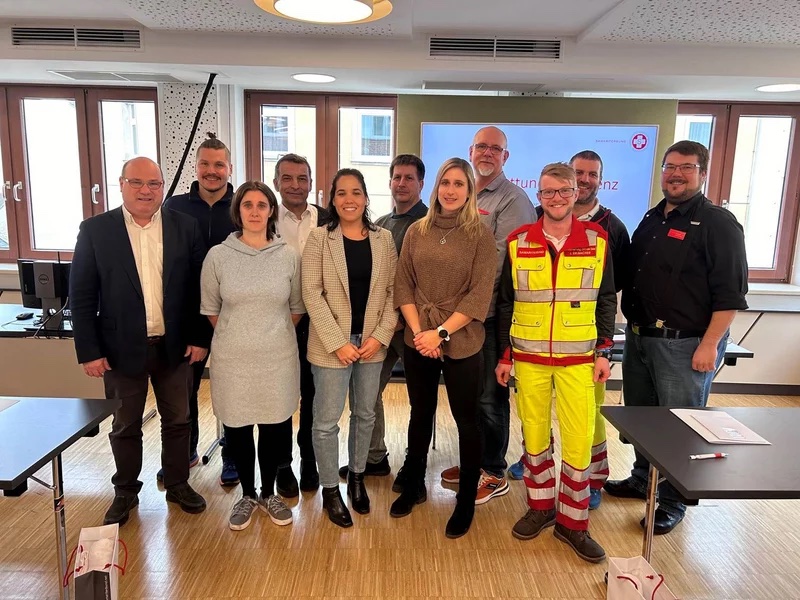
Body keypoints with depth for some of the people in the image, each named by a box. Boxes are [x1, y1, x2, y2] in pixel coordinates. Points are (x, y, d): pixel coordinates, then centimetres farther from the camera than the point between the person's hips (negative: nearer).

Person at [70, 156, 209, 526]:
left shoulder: (185, 227, -2)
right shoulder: (95, 230, -5)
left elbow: (199, 287, 0)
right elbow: (81, 296, -4)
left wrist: (199, 338, -3)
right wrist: (88, 351, -7)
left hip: (175, 346, 1)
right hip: (122, 348, -1)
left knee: (176, 421, 15)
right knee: (125, 426, 15)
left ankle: (178, 484, 34)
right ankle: (125, 492, 35)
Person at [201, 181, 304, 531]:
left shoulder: (288, 256, -3)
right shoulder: (218, 256, -4)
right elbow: (210, 308, 6)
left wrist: (275, 334, 10)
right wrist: (236, 335, 10)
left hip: (278, 358, 0)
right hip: (232, 360, 0)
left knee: (274, 428, 10)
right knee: (237, 429, 11)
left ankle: (269, 493, 33)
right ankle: (247, 495, 33)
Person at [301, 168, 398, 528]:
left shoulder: (383, 239, 4)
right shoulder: (319, 238, -4)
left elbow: (392, 291, 4)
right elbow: (312, 293, -9)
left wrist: (381, 336, -7)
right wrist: (338, 343, -14)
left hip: (372, 342, 3)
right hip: (331, 344, -3)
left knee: (365, 414, 15)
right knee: (327, 420, 4)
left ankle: (357, 477, 36)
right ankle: (330, 490, 23)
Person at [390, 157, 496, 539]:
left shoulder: (480, 235, -5)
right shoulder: (416, 231, 5)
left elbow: (479, 295, -11)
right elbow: (403, 285, 3)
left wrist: (441, 332, -17)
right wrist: (418, 330, -9)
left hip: (461, 343, -3)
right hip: (417, 341, 3)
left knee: (466, 421, 8)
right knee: (420, 415, 18)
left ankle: (466, 502, 26)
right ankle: (413, 486, 37)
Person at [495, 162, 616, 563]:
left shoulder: (597, 240, 1)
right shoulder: (518, 242, 1)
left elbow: (606, 301, 5)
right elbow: (505, 303, 5)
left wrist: (603, 352, 0)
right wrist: (504, 355, 4)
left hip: (578, 358, 0)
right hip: (529, 357, 1)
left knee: (579, 439, 2)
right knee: (534, 434, 10)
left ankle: (572, 522, 19)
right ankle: (540, 507, 30)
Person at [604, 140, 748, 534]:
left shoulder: (718, 224, -9)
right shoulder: (652, 219, 13)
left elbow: (730, 293, -14)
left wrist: (709, 345, -18)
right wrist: (633, 325, 14)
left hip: (684, 345, -7)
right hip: (639, 337, 7)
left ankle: (674, 501, 21)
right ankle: (643, 479, 37)